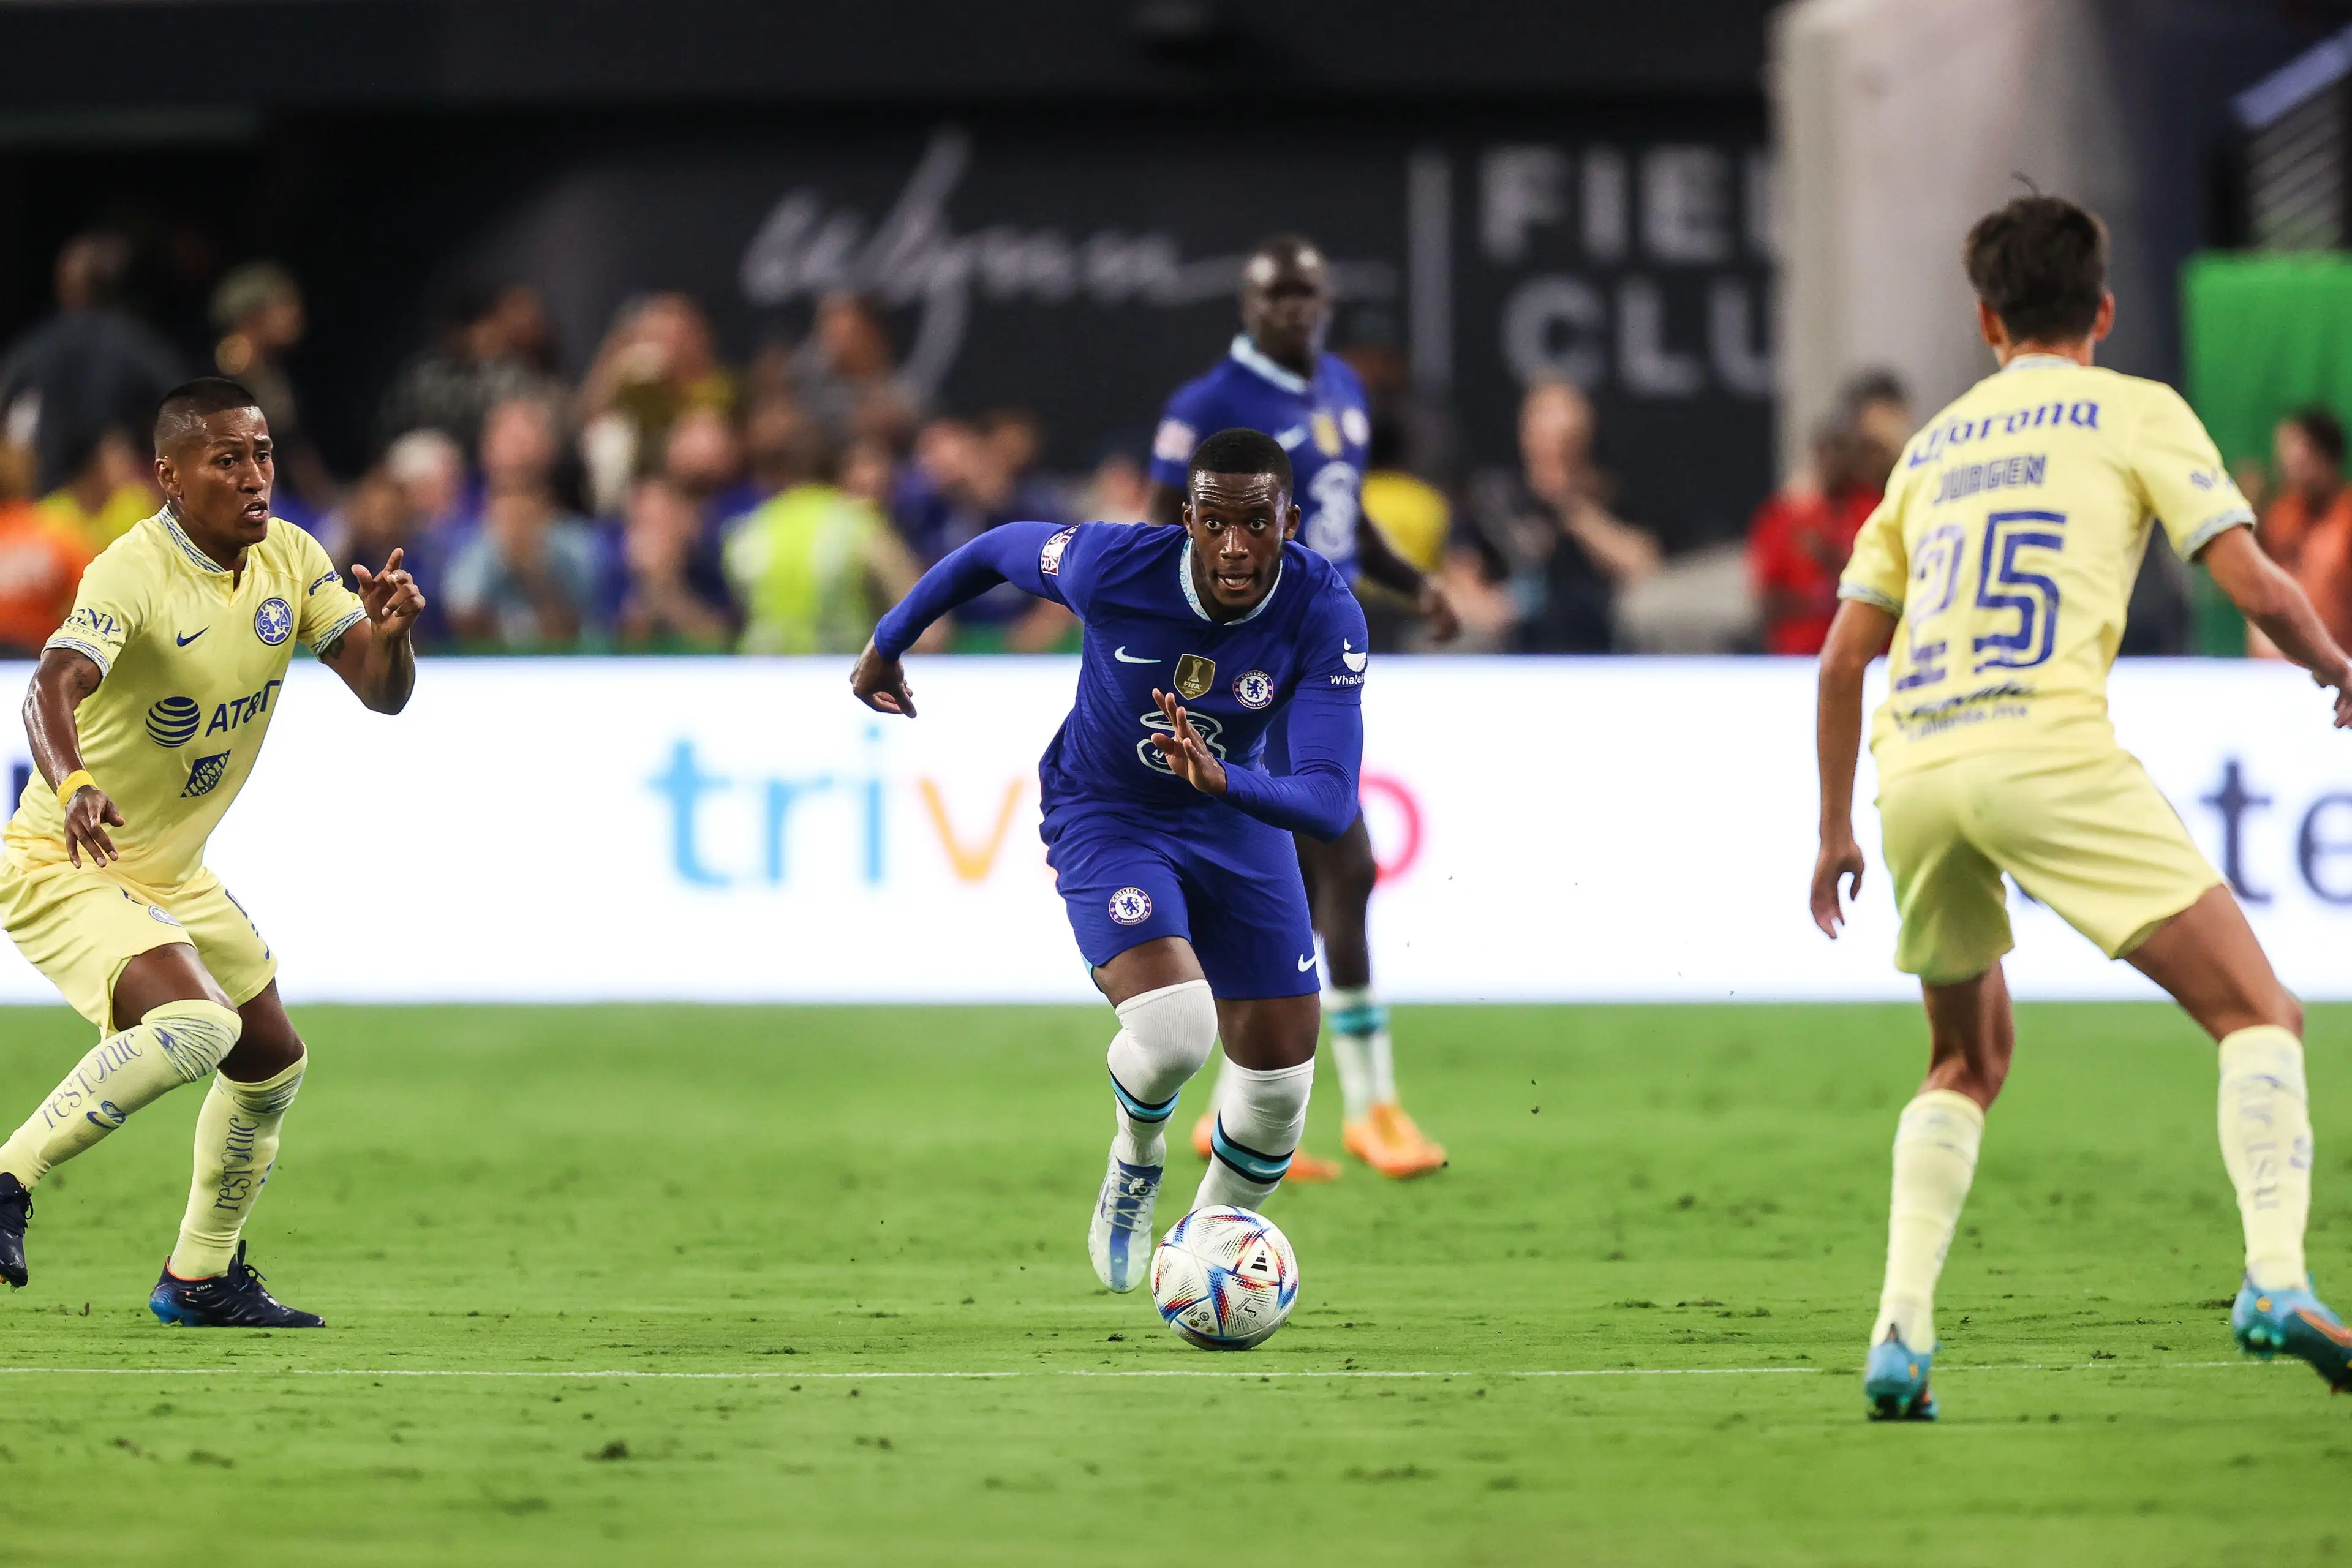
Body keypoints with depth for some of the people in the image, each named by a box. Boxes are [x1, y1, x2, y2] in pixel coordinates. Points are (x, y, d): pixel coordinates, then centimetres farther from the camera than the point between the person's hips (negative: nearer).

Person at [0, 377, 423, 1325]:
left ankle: (203, 1277, 32)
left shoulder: (289, 559, -3)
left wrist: (390, 632, -28)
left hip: (173, 872, 8)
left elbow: (382, 694, -4)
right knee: (196, 1024, -30)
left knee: (272, 1065, 14)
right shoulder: (132, 574, -25)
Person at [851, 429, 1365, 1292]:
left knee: (1279, 1075, 1)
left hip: (1236, 822, 3)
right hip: (1106, 820, -3)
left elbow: (1329, 801, -32)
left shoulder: (1326, 615, -26)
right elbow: (997, 549, -6)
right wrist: (887, 644, 8)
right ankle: (1136, 1161, 8)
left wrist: (1221, 779, -51)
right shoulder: (1113, 565, -29)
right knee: (1171, 1027, -28)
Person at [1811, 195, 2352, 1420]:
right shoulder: (2137, 413, 11)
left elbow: (1843, 654, 24)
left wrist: (1835, 831, 33)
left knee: (1969, 1062, 23)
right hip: (2049, 749, -5)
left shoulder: (1934, 444, 25)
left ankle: (1900, 1332, 7)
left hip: (1914, 768, 5)